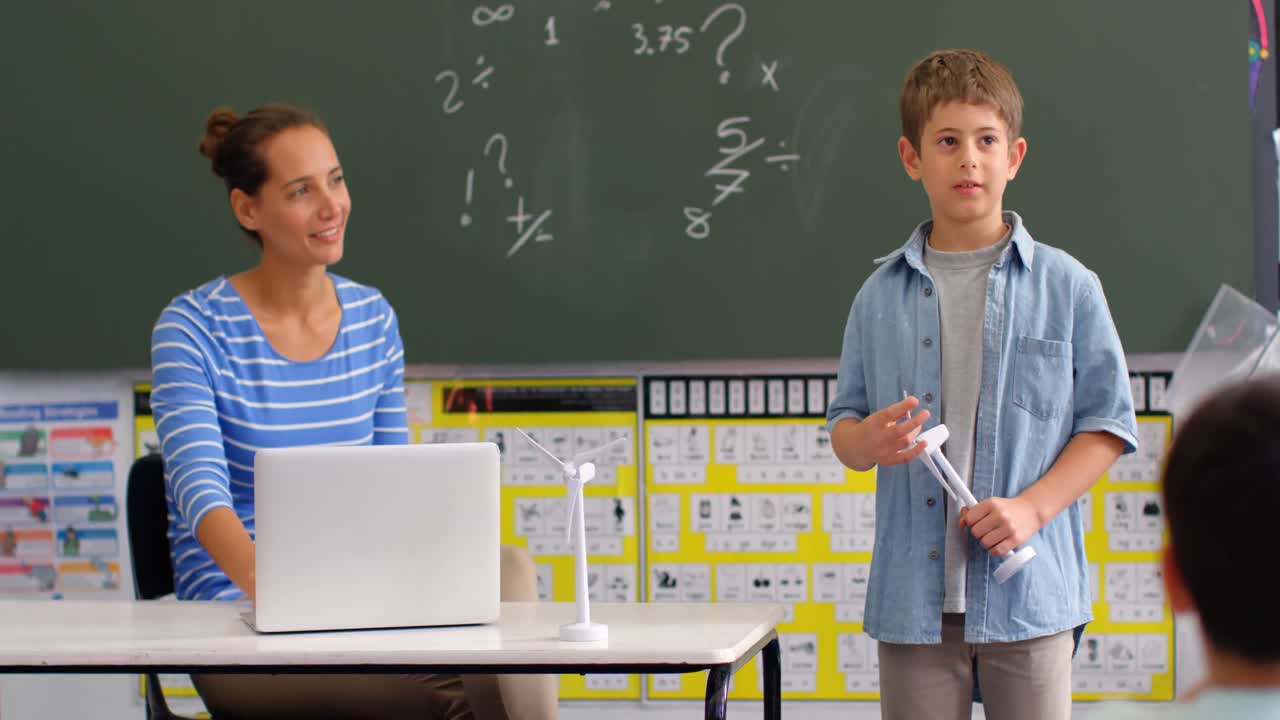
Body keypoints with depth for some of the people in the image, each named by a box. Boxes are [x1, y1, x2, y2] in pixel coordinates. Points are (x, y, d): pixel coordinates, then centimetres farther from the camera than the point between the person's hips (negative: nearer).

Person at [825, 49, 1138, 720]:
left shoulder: (1066, 286, 3)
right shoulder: (883, 295, 8)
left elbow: (1108, 423, 2)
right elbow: (843, 425, 13)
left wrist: (1032, 507, -11)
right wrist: (870, 441, -12)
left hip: (1027, 590, -1)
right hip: (914, 595, 2)